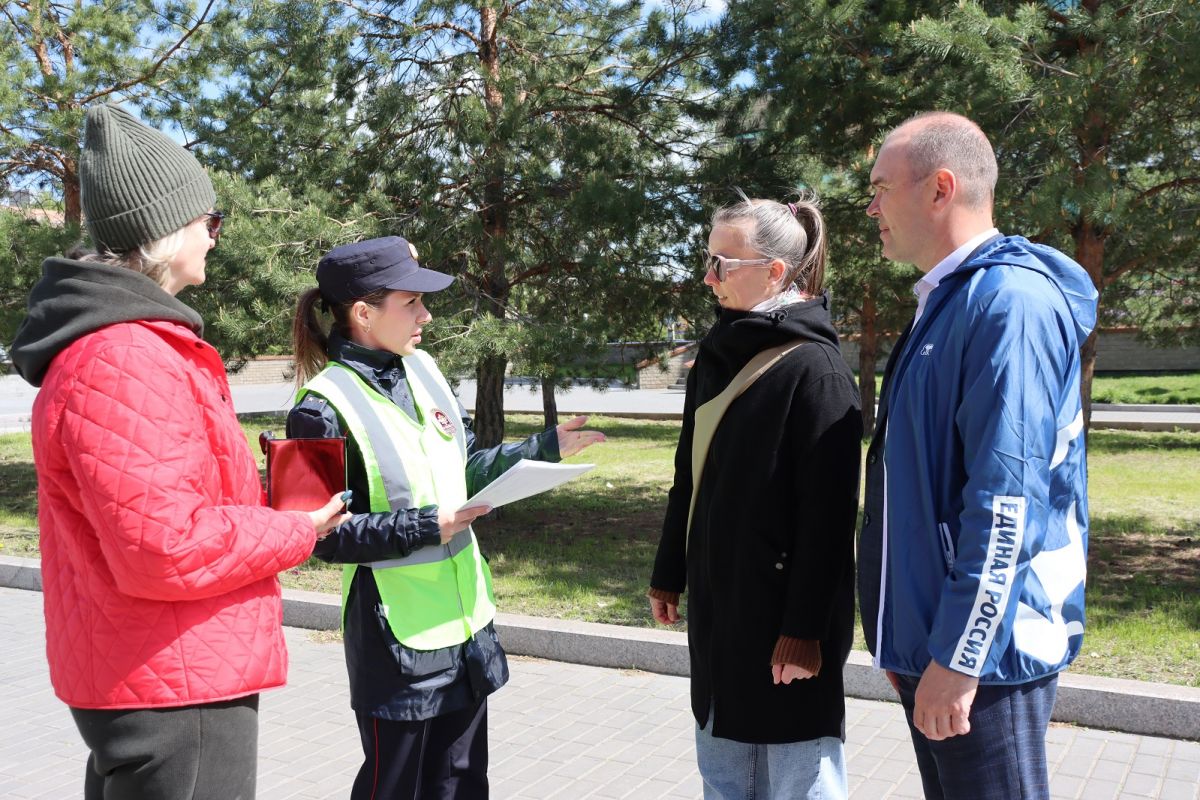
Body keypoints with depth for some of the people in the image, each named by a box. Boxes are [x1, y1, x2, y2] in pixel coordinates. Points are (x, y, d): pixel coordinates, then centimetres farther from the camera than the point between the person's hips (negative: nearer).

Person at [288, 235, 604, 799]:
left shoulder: (422, 370, 4)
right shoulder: (323, 408, -17)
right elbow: (325, 535, -17)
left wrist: (545, 447, 4)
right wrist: (426, 527, -23)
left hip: (466, 619, 7)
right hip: (397, 634, -7)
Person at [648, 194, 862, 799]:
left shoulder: (814, 368, -14)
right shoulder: (717, 356, 10)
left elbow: (827, 515, -18)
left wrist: (806, 627, -19)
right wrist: (668, 576, 17)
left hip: (781, 615, -8)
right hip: (717, 609, 8)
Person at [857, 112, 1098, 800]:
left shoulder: (1010, 299, -17)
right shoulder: (947, 302, 14)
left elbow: (1008, 496, -23)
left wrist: (957, 657, -22)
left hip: (981, 646, -9)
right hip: (931, 640, 9)